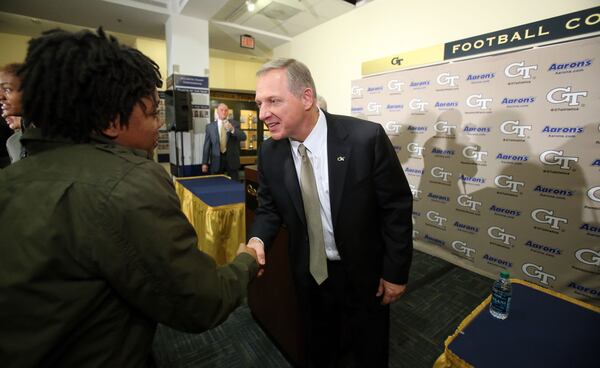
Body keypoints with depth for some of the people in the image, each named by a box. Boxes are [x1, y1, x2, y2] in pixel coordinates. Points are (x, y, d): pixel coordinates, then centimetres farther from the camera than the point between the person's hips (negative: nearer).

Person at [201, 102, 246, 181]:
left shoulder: (235, 124, 5)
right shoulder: (210, 126, 5)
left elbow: (243, 137, -9)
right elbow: (207, 145, 4)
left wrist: (232, 129, -26)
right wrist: (205, 163, 0)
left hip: (232, 160, 0)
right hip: (216, 161, 0)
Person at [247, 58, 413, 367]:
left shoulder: (366, 138, -23)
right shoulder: (270, 152, -11)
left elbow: (397, 206, -15)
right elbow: (269, 208, 1)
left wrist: (395, 272, -9)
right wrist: (258, 240, -20)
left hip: (363, 271, -2)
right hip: (308, 272, 4)